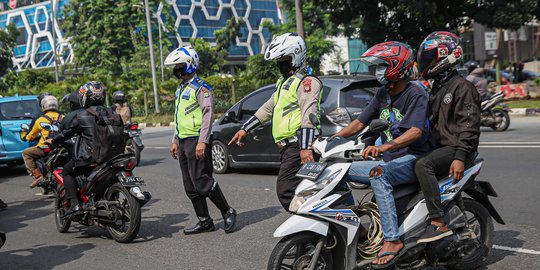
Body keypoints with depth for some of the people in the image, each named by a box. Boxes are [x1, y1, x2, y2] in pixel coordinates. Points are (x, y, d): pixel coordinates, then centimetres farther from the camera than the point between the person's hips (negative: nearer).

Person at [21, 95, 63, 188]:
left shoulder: (41, 120, 1)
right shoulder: (62, 118, 7)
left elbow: (32, 135, 14)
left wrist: (26, 137, 36)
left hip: (45, 148, -5)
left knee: (26, 153, 12)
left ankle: (37, 175, -4)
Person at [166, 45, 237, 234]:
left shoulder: (201, 88, -10)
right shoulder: (180, 89, 20)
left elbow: (208, 114, -18)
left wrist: (202, 141, -25)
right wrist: (175, 140, 23)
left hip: (196, 141, -10)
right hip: (184, 142, 10)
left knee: (201, 180, -13)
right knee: (190, 186, 7)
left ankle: (228, 212, 0)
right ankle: (205, 221, 13)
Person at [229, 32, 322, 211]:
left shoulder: (306, 81, -7)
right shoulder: (284, 82, 26)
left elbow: (309, 115, -19)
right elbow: (268, 108, 31)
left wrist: (305, 147, -28)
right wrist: (245, 129, 28)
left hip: (297, 146, -10)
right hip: (287, 146, 10)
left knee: (285, 191, -17)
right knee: (297, 192, 7)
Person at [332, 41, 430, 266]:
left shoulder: (416, 93, -11)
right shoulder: (383, 94, 13)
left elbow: (415, 131, -26)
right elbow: (360, 122, 12)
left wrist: (383, 147, -40)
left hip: (412, 159, -8)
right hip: (389, 161, 8)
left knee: (378, 176, -36)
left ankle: (392, 239, -35)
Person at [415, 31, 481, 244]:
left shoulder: (462, 87, -8)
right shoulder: (437, 88, 23)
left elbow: (469, 124, -17)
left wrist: (460, 157, -27)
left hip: (455, 148, -10)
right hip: (439, 146, 10)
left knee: (423, 165, -33)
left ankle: (439, 223, -35)